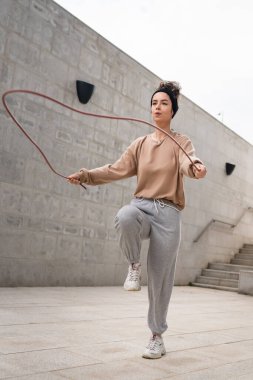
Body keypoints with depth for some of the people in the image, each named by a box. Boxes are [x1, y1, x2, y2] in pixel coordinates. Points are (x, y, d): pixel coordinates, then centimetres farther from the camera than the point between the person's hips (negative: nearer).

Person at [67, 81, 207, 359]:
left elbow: (188, 162, -19)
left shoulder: (180, 142, 3)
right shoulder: (141, 143, 14)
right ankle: (134, 265, -7)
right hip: (142, 206, 2)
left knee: (160, 278, 1)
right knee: (125, 217, -38)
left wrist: (196, 167, -44)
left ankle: (157, 336, 22)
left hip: (168, 213, -2)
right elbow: (118, 169, 7)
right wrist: (86, 175, -7)